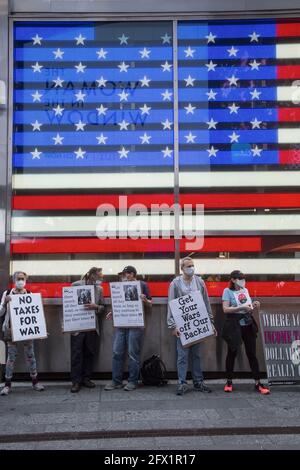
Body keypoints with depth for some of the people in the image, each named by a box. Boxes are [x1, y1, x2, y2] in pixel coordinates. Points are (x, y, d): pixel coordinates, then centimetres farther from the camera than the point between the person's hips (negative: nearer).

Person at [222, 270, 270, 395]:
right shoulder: (228, 291, -4)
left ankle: (257, 383, 10)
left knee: (252, 354, 5)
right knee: (232, 353, 6)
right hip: (234, 326, -5)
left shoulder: (245, 290, 13)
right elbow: (225, 309, -14)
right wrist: (242, 307, -21)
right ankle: (229, 382, 20)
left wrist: (254, 307, -2)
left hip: (248, 325, 5)